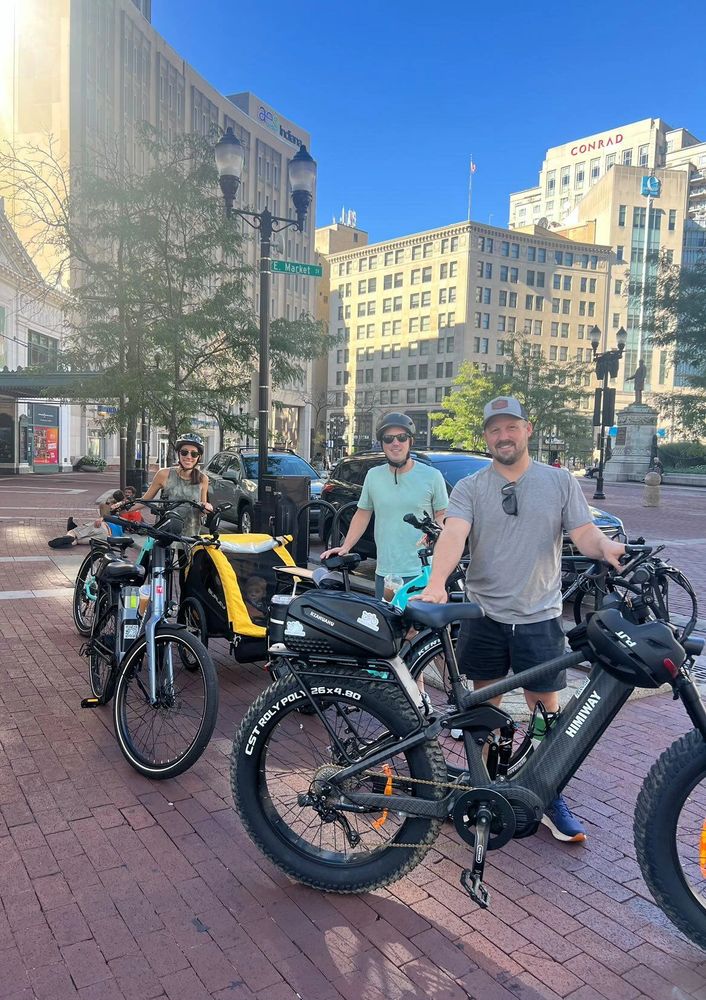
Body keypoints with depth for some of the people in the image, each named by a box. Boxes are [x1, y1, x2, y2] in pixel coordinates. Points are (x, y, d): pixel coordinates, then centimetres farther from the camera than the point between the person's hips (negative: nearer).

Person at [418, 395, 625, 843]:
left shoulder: (560, 481, 4)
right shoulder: (469, 488, 0)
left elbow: (584, 532, -3)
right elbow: (453, 534, -16)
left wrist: (607, 547, -28)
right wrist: (437, 583, -34)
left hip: (540, 617, 0)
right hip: (484, 616, 0)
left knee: (547, 710, 6)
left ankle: (552, 798, 22)